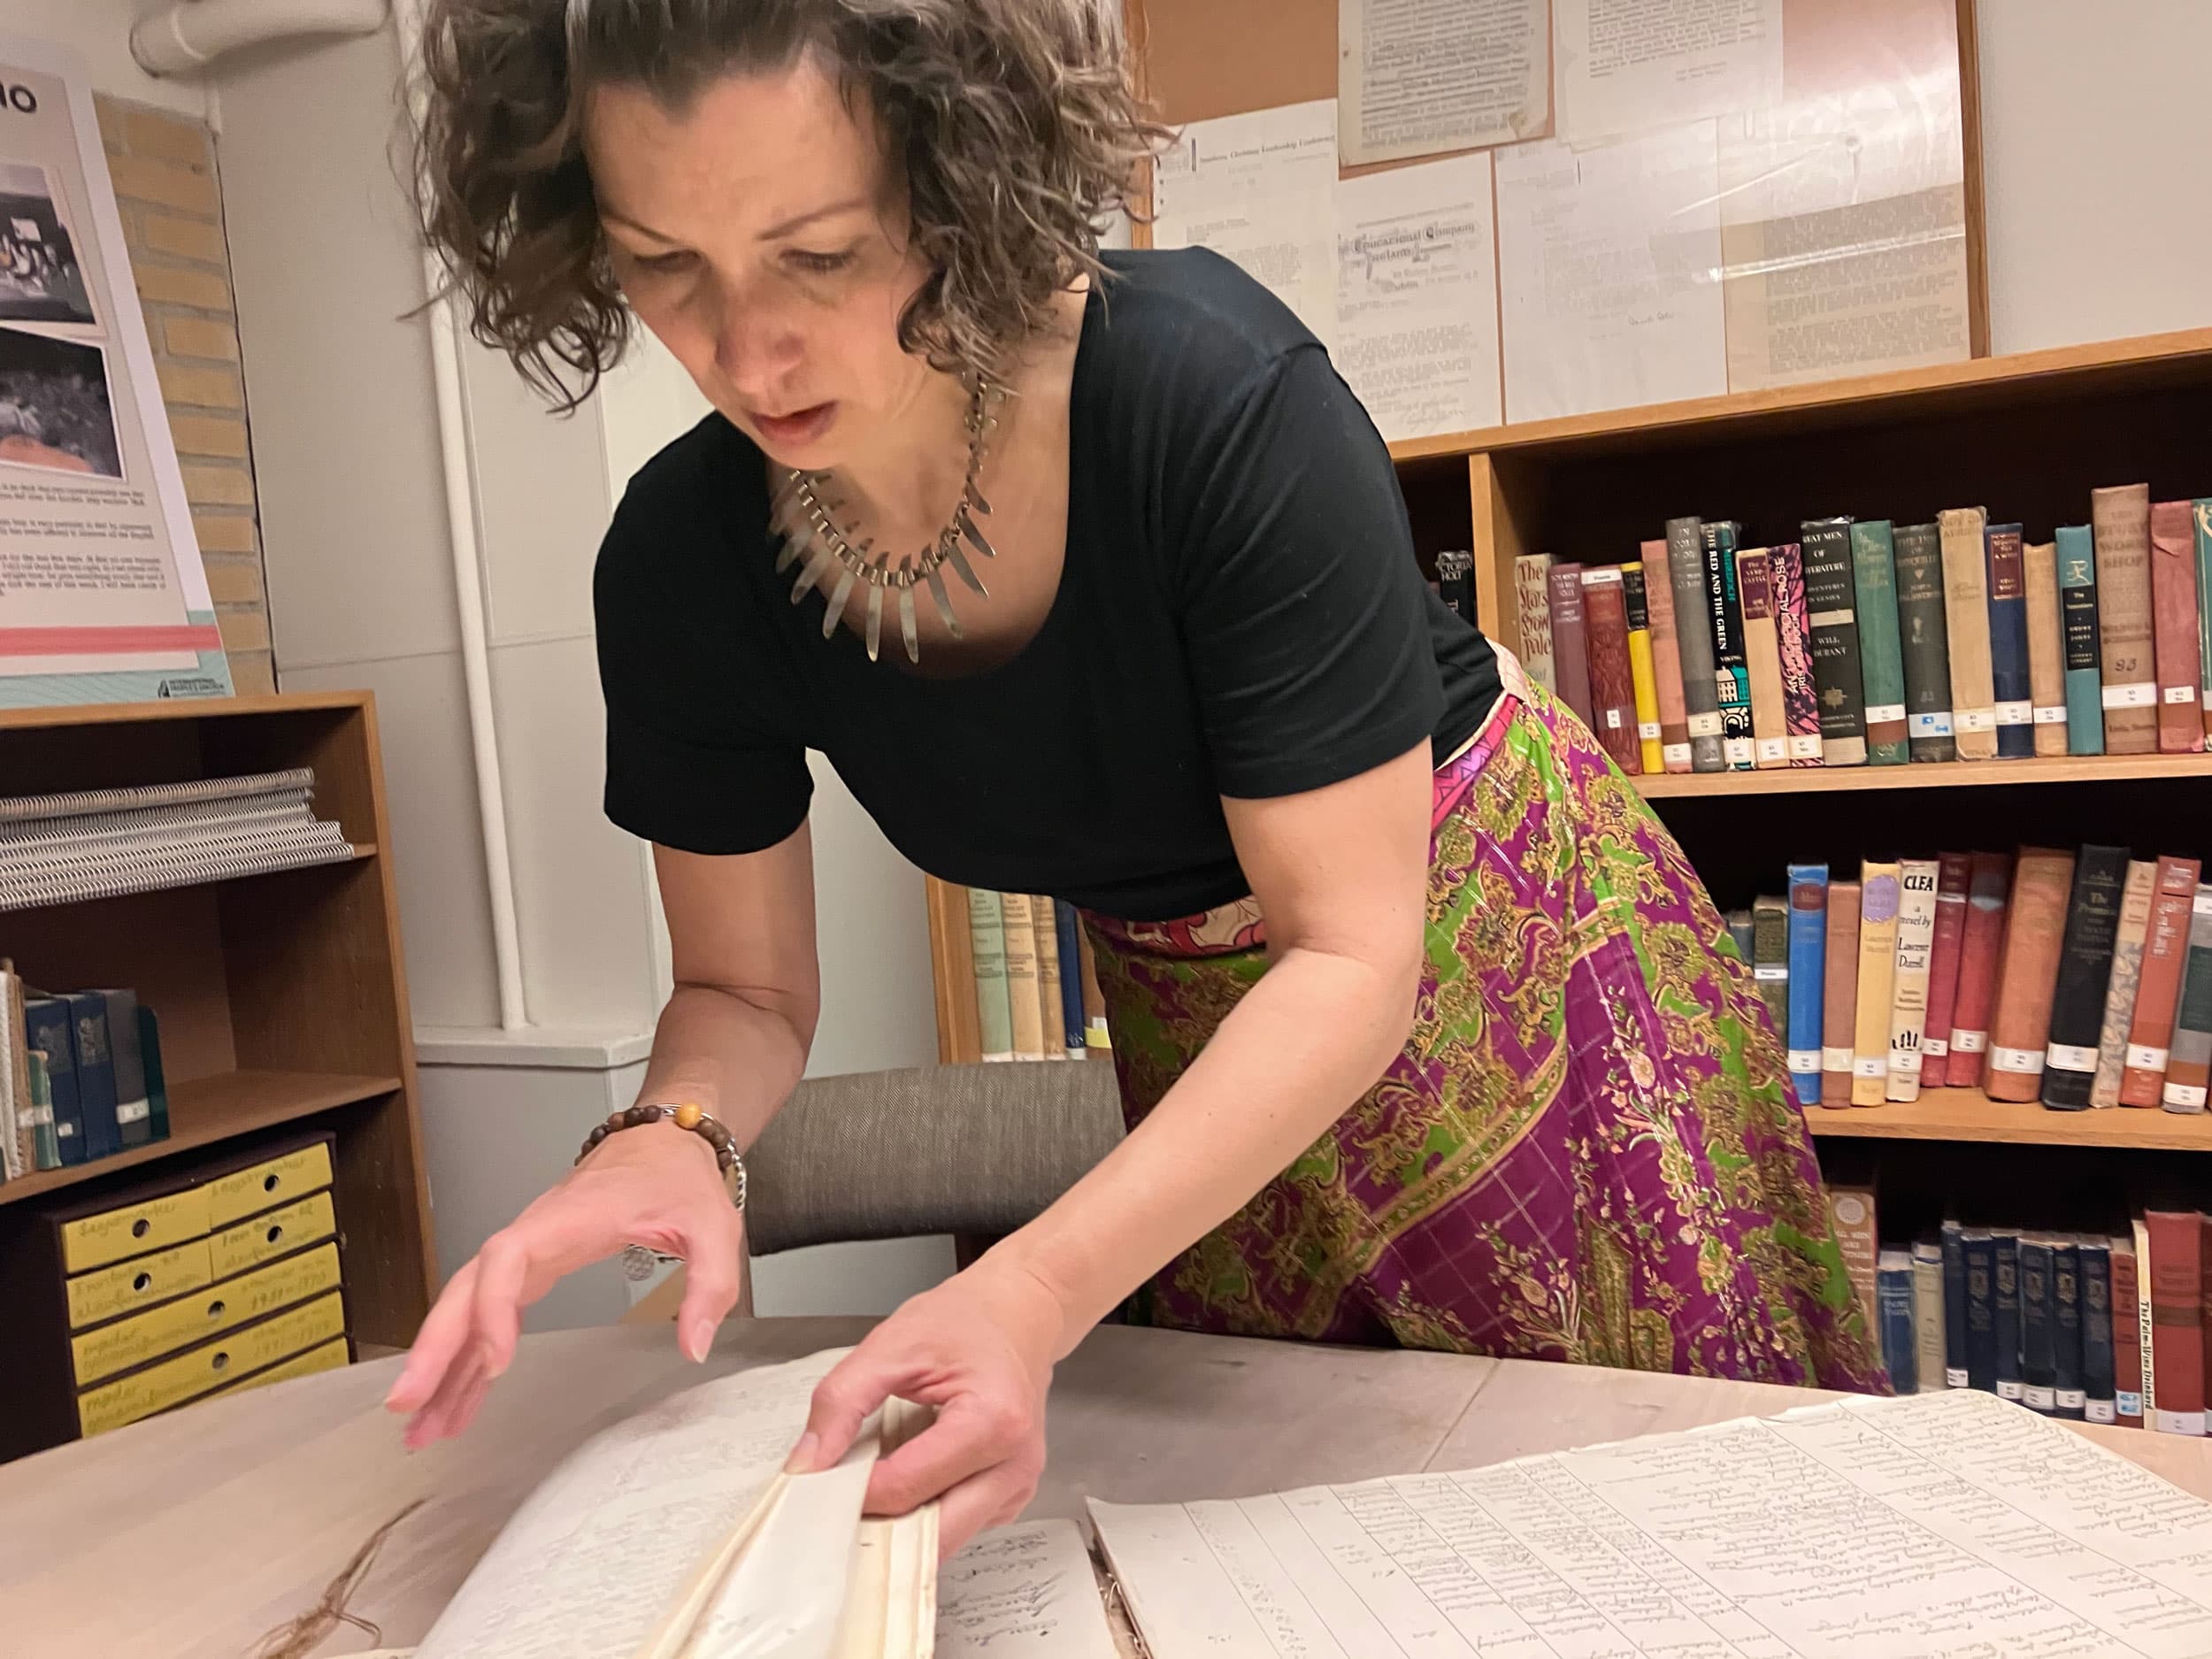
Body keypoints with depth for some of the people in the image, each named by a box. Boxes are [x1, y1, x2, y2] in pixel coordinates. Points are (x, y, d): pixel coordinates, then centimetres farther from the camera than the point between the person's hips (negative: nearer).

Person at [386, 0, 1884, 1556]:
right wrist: (665, 1137, -32)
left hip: (1499, 945, -3)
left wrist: (1033, 1295, -42)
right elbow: (747, 989, -8)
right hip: (1198, 1022, 4)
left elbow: (1351, 952, -30)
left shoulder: (1217, 394, -33)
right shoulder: (684, 557, -18)